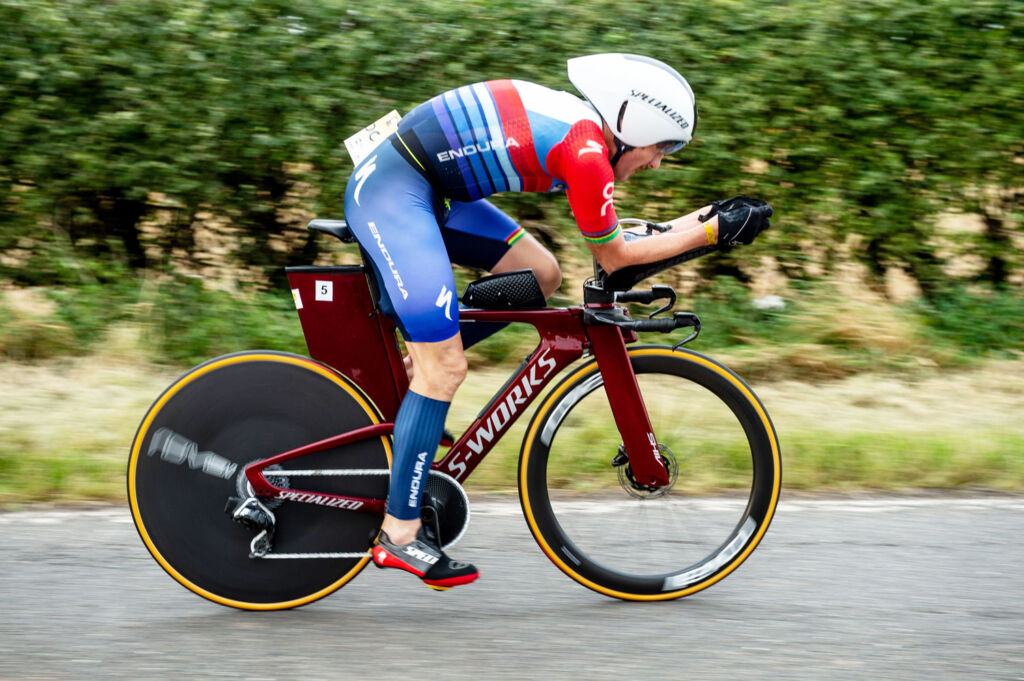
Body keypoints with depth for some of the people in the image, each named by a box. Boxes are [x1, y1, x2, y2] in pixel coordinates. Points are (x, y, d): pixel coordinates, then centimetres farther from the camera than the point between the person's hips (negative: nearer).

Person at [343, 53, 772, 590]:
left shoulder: (579, 125, 12)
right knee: (445, 368, -10)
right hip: (389, 190, -10)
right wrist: (711, 232, -3)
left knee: (540, 275, 10)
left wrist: (708, 218, 15)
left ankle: (411, 368, 15)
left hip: (425, 191, 10)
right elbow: (613, 257, -6)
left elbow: (612, 240, 18)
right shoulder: (586, 151, -16)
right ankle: (399, 536, -5)